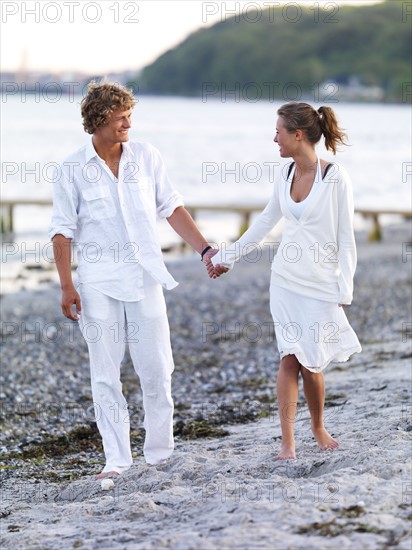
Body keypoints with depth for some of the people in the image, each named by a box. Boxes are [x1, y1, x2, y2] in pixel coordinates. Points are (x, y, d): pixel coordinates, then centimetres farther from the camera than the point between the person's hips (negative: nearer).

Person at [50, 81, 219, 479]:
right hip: (98, 285, -2)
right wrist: (66, 286, -6)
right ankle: (116, 459, 8)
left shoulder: (146, 157, 3)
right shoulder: (73, 170, -3)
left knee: (157, 371, 2)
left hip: (144, 279, 2)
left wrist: (204, 249, 2)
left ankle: (160, 453, 14)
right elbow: (63, 231, -1)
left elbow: (171, 208, 9)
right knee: (105, 376, 2)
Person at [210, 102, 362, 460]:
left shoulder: (335, 177, -11)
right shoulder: (287, 175, 5)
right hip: (285, 281, 4)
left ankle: (319, 427, 26)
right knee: (289, 359, -3)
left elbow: (345, 238, -9)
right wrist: (228, 256, 23)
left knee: (310, 363, 1)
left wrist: (344, 291, -11)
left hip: (321, 284, -4)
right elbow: (265, 222, 18)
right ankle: (288, 441, -2)